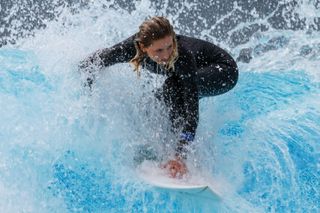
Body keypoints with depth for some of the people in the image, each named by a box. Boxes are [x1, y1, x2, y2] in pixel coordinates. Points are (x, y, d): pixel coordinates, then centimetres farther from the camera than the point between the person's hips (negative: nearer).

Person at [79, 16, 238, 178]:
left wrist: (180, 156, -54)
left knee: (173, 87, -32)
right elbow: (91, 61, -17)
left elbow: (191, 107, -46)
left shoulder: (183, 55, -42)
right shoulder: (134, 46, -29)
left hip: (224, 72, -6)